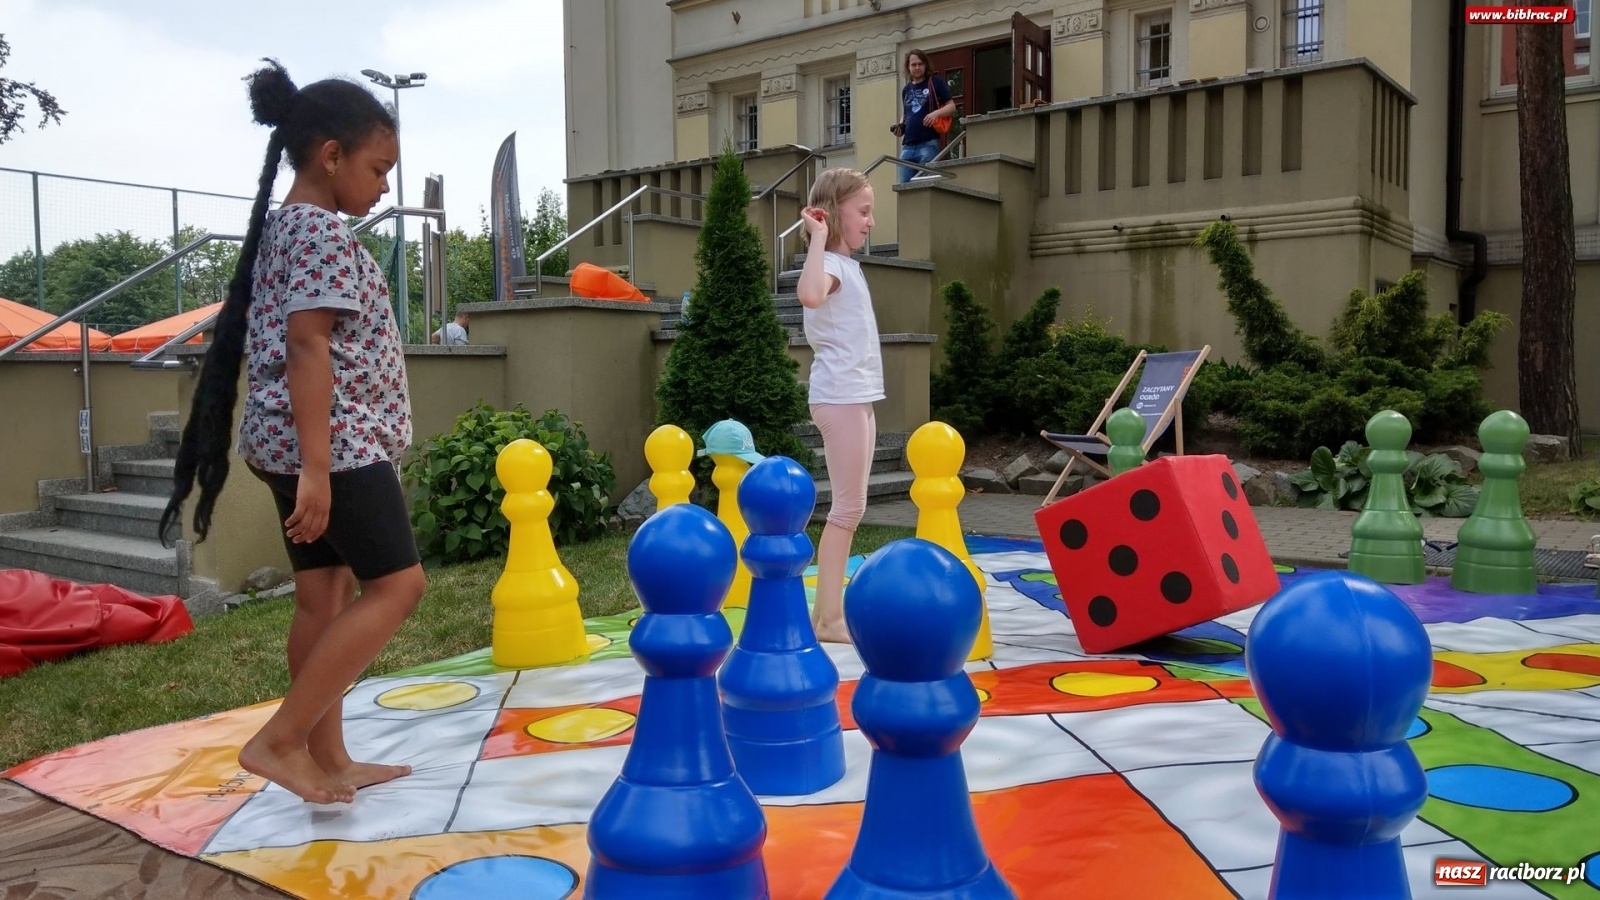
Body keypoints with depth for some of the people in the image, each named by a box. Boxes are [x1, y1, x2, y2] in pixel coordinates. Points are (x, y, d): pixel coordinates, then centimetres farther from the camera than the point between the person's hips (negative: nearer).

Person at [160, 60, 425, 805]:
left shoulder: (279, 227, 17)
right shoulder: (327, 230, -13)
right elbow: (308, 345, -21)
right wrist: (318, 465, -24)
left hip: (291, 440, 10)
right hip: (335, 439, -10)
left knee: (323, 594, 12)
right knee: (395, 584, -6)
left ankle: (327, 757, 20)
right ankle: (277, 741, -4)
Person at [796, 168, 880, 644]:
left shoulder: (848, 265, 17)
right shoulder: (830, 263, -12)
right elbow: (810, 294, -38)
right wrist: (818, 237, -29)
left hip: (859, 395, 10)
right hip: (839, 396, -10)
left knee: (850, 507, 12)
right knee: (848, 506, -7)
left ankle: (831, 607, 19)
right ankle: (828, 618, -1)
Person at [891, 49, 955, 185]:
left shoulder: (935, 82, 3)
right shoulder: (906, 90, 19)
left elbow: (951, 107, 0)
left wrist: (936, 113, -20)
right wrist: (899, 126, 7)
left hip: (929, 143, -5)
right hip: (908, 145, 5)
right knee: (904, 185, 1)